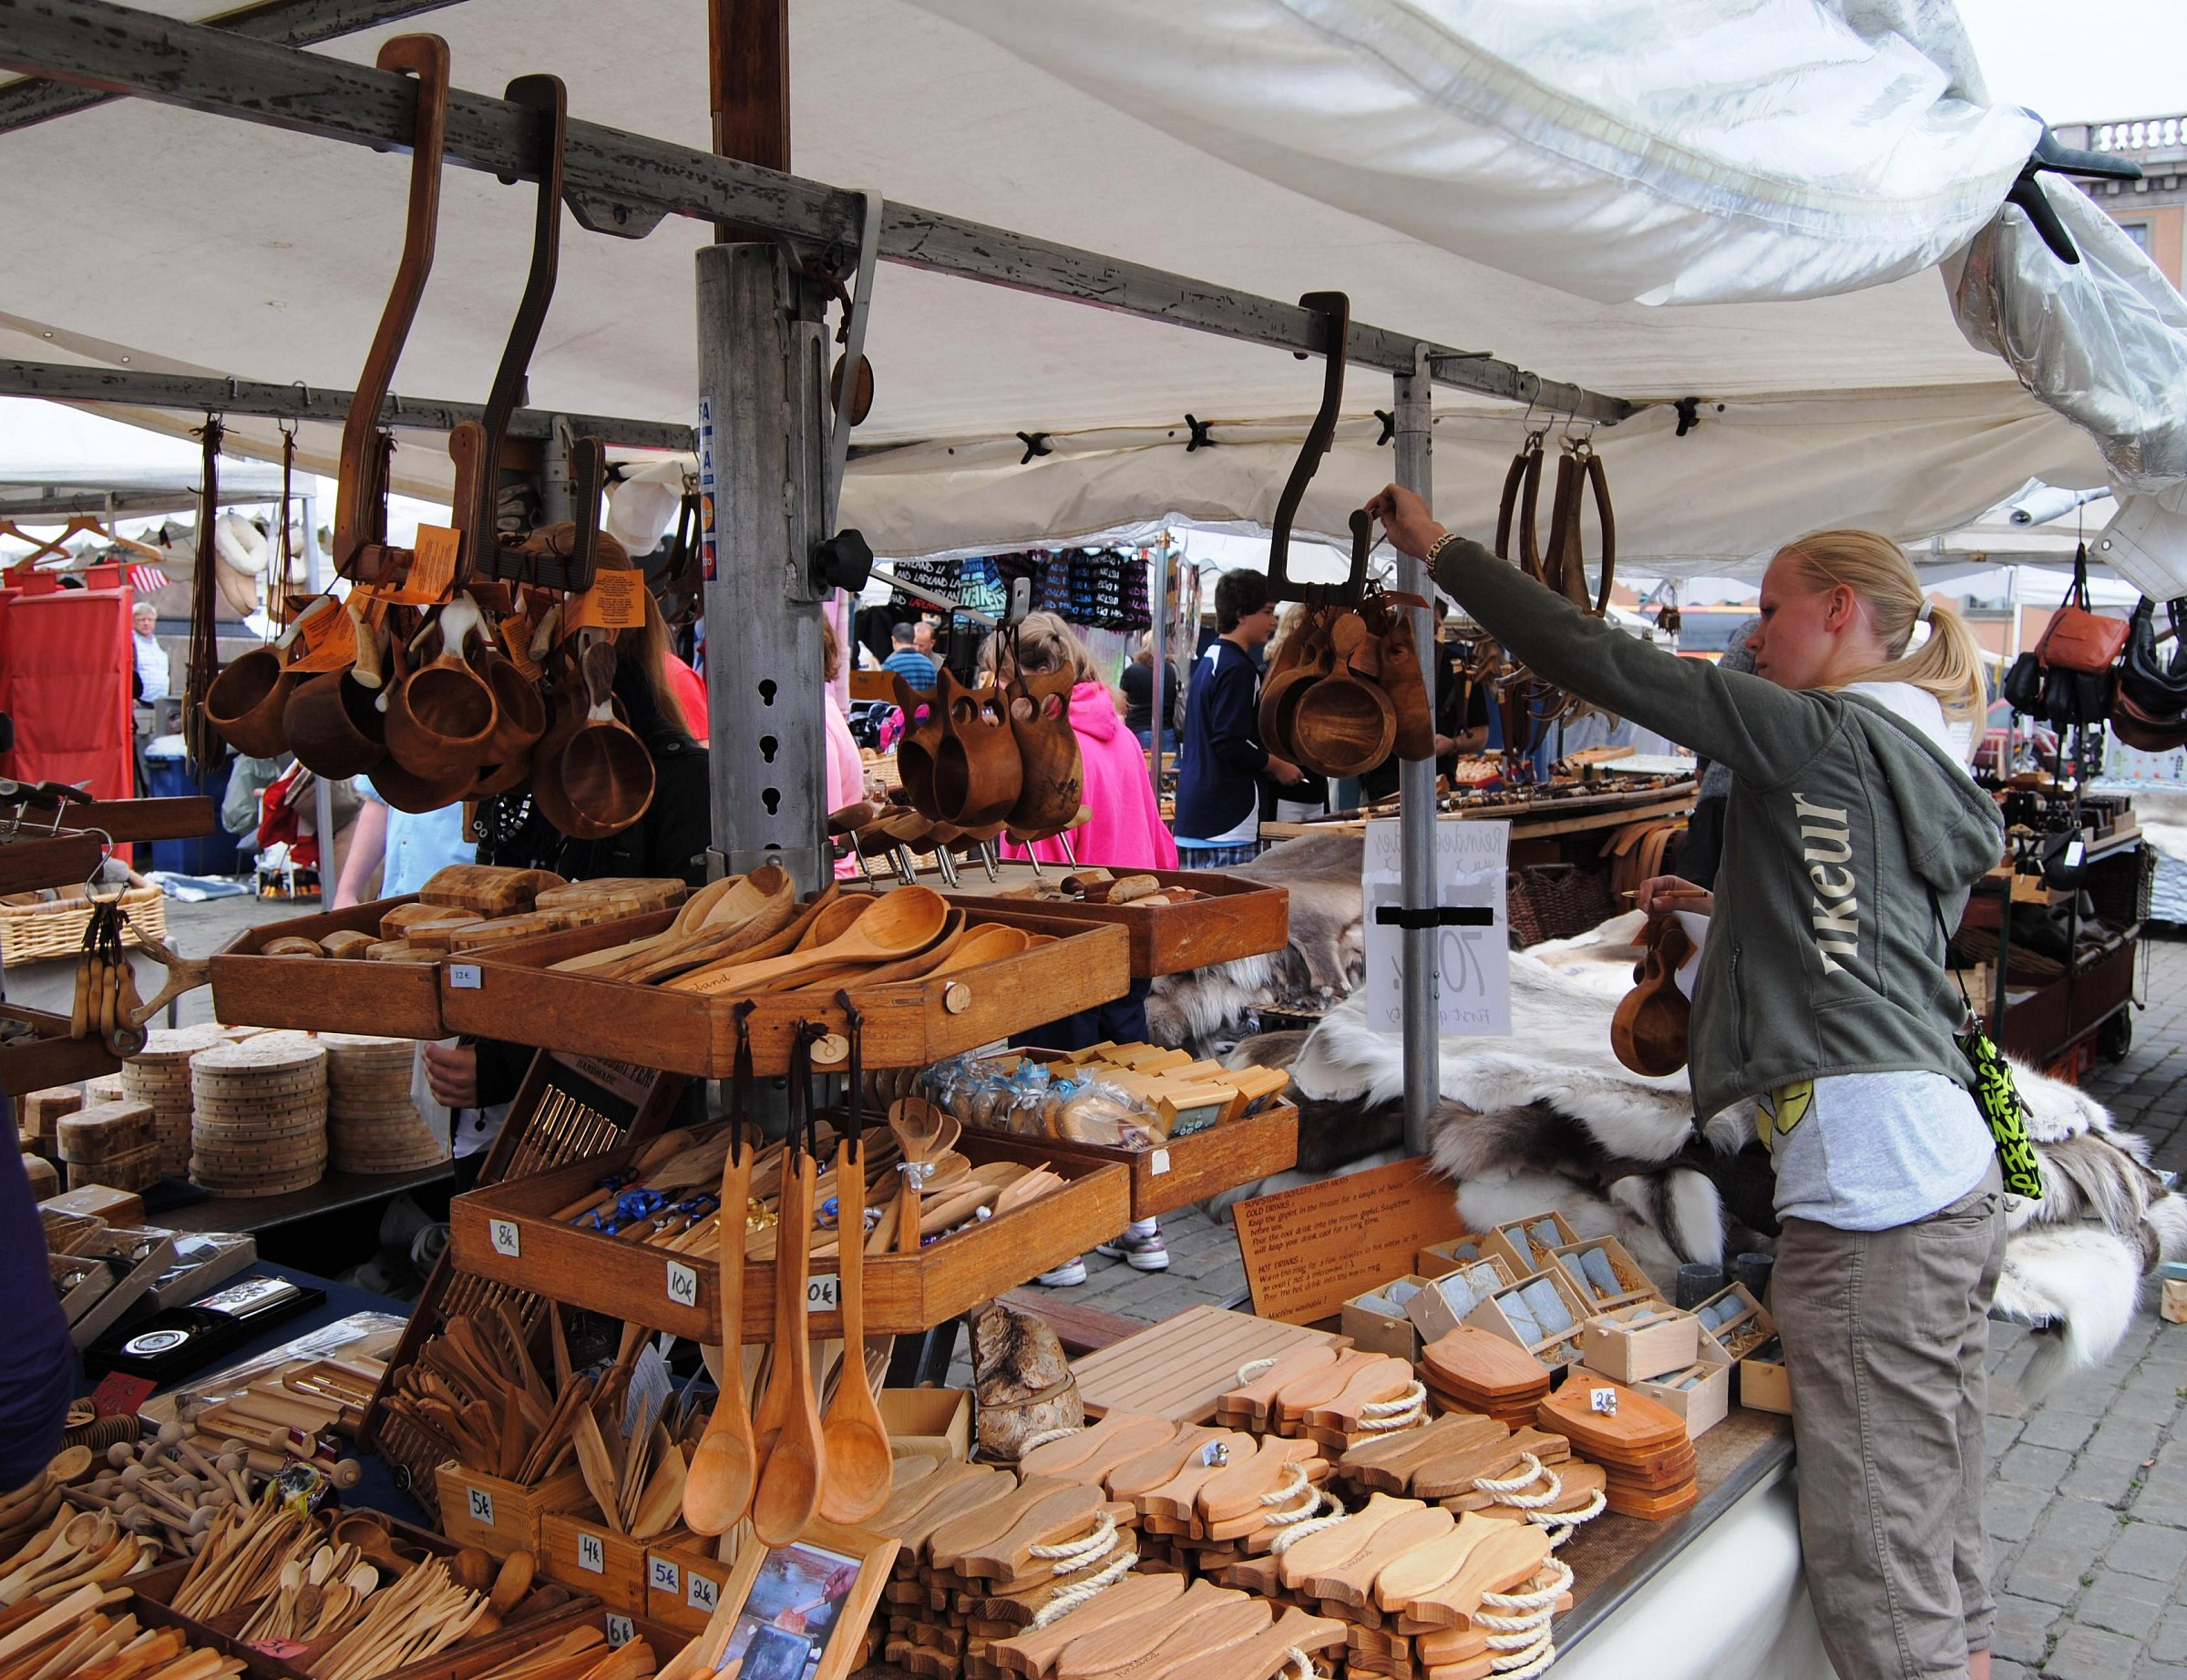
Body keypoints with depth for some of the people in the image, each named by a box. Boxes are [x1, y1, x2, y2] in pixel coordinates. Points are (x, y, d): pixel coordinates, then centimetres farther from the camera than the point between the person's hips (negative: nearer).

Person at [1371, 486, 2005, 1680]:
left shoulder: (1826, 734, -8)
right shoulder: (1916, 760, 19)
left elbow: (1605, 664, -11)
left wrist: (1440, 548, -3)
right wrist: (1722, 908, 30)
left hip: (1873, 1190, -10)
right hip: (1952, 1174, 10)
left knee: (1876, 1557, -3)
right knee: (1939, 1526, 18)